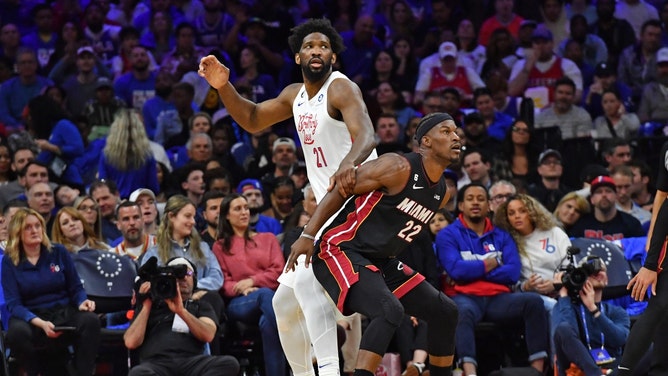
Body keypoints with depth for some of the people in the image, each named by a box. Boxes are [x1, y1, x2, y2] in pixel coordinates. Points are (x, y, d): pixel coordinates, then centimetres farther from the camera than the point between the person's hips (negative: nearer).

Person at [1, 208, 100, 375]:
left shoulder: (58, 252, 7)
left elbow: (76, 288, 13)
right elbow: (13, 304, -5)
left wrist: (82, 302, -13)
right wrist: (40, 323, -24)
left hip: (64, 312, 2)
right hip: (29, 317, -2)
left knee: (91, 320, -32)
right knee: (17, 332, -38)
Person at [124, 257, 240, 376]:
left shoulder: (201, 307, 28)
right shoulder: (152, 305, 27)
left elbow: (208, 335, 5)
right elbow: (131, 343, 12)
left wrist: (181, 310, -7)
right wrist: (146, 306, 12)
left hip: (191, 362, 1)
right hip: (156, 363, -1)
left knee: (229, 363, -32)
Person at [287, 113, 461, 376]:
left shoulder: (442, 193, 8)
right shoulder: (399, 168, -18)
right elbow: (339, 192, -13)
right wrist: (308, 236, -17)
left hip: (380, 261, 9)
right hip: (341, 251, -9)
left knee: (445, 312, 8)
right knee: (390, 310, -32)